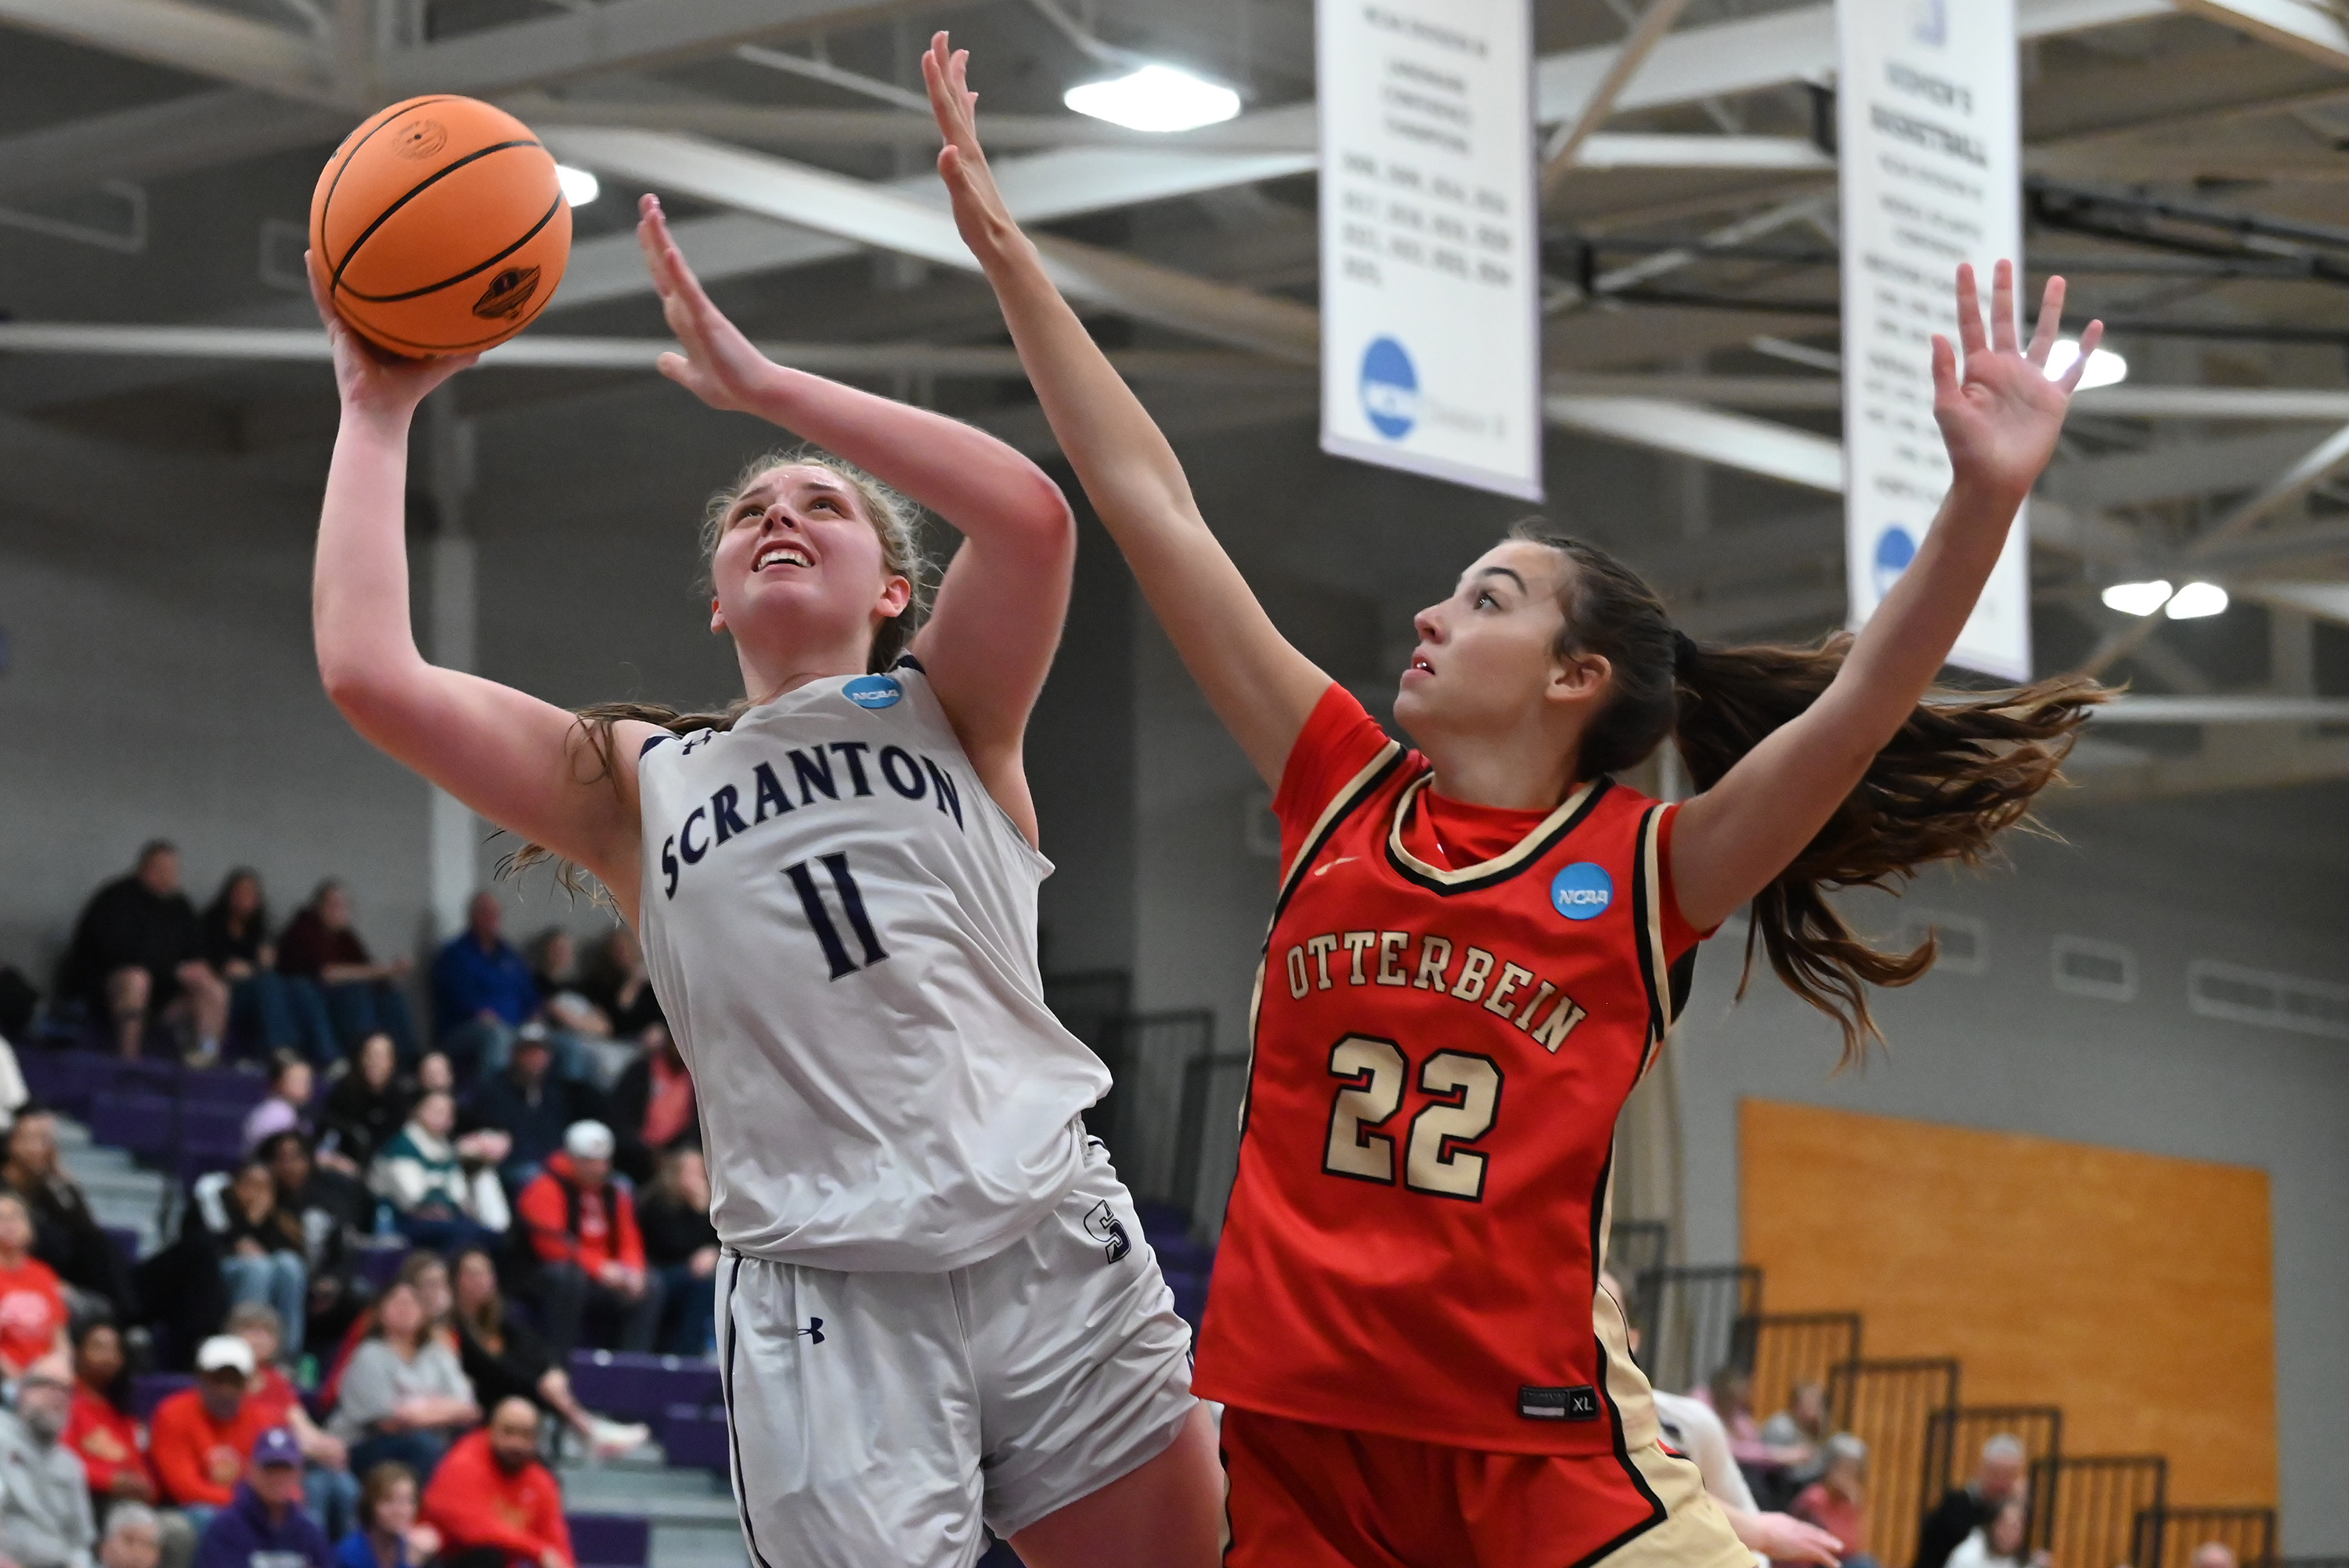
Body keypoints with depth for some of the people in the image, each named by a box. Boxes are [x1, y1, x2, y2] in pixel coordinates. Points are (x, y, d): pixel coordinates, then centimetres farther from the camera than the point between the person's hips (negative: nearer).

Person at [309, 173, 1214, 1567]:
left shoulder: (947, 711, 12)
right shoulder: (637, 782, 15)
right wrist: (379, 411, 9)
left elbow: (1031, 514, -9)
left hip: (1055, 1249, 0)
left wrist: (758, 382, -6)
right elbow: (369, 672, 3)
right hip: (821, 1289, 0)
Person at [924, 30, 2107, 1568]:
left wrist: (1987, 494, -26)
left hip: (1531, 1436, -3)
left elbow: (1863, 701, -12)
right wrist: (1005, 248, 8)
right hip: (1294, 1423, 3)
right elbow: (1151, 505, 8)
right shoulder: (1343, 792, 8)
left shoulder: (1645, 869, 1)